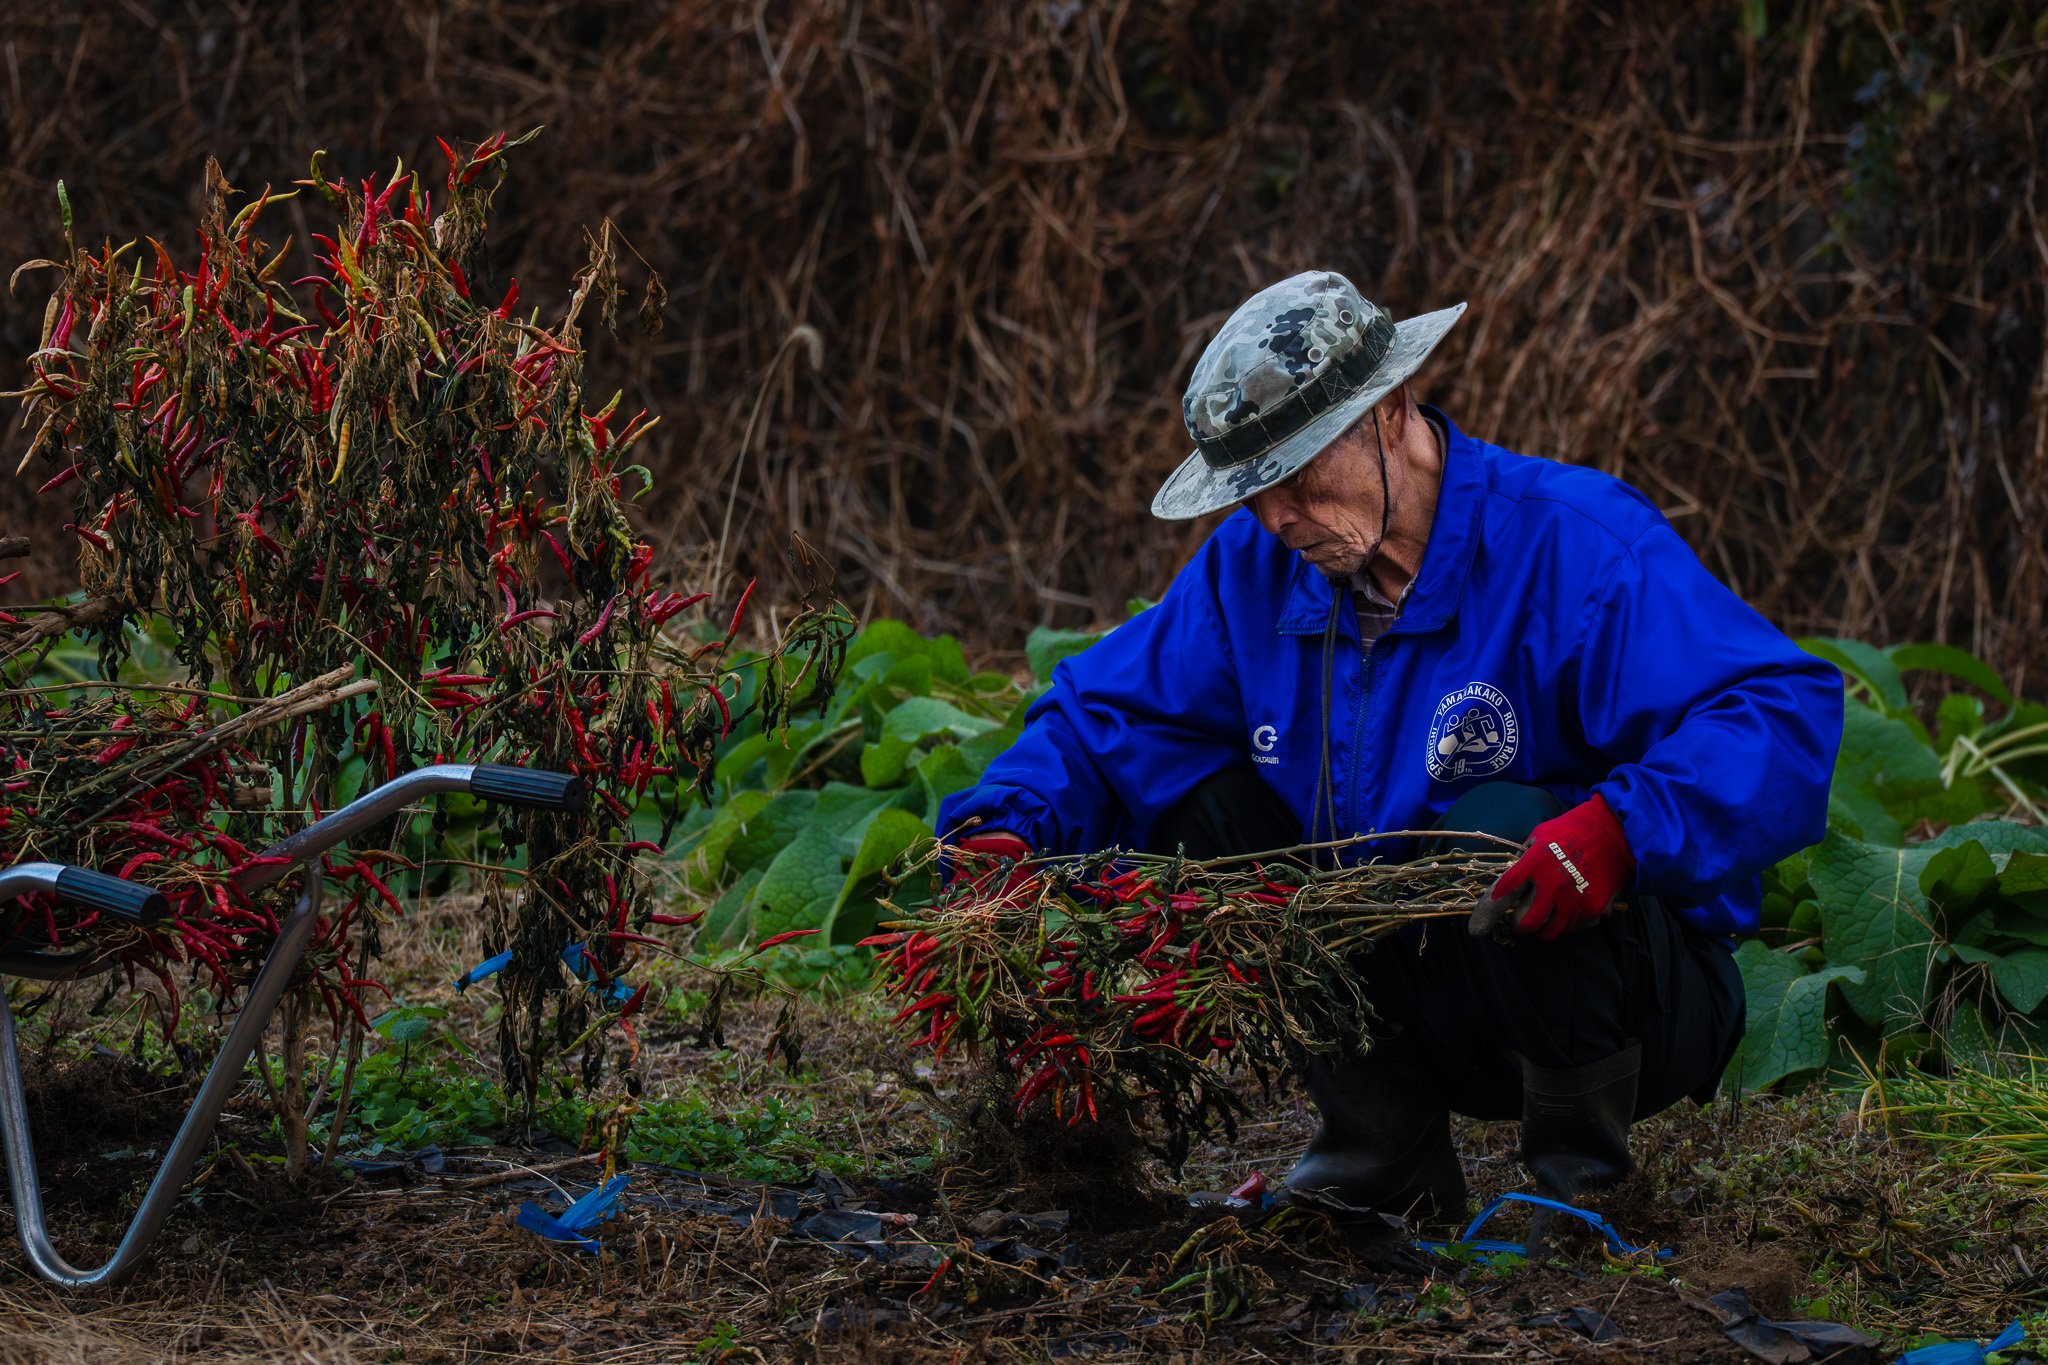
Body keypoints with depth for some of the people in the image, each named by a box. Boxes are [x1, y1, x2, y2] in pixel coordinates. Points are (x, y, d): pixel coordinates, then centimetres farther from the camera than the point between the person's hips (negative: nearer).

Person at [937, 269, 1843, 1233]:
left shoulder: (1574, 546, -20)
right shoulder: (1257, 567, 1)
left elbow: (1786, 715, -31)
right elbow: (1101, 713, 8)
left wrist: (1620, 829, -47)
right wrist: (1001, 831, -13)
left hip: (1647, 1008, -6)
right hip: (1427, 1020, 6)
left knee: (1499, 828, -34)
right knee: (1197, 792, -7)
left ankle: (1578, 1170, -11)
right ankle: (1384, 1148, -1)